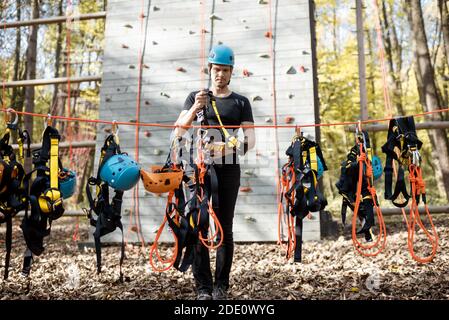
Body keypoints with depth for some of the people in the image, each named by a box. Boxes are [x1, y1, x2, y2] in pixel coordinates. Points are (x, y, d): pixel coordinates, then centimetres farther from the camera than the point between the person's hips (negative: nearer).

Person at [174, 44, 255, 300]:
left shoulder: (241, 102, 11)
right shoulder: (196, 97, 12)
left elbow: (251, 139, 2)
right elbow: (179, 131, -1)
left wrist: (232, 147, -20)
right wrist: (194, 109, -20)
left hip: (228, 169, 0)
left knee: (225, 228, 1)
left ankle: (221, 287, 9)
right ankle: (204, 288, 3)